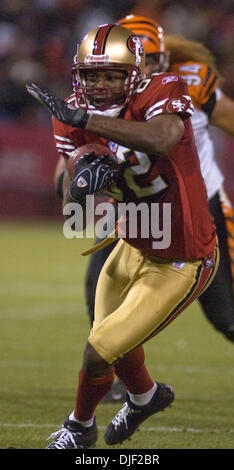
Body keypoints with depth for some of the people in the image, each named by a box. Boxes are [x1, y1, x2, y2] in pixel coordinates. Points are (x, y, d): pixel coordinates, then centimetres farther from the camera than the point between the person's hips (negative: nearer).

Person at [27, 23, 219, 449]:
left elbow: (164, 139, -50)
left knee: (98, 355, -3)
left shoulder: (161, 94, -25)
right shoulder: (84, 124, -8)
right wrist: (81, 182, -36)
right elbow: (72, 210, -11)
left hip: (179, 266, -7)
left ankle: (80, 426, 29)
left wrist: (81, 118, -50)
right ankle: (146, 396, 61)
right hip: (132, 250, 7)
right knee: (116, 341, 27)